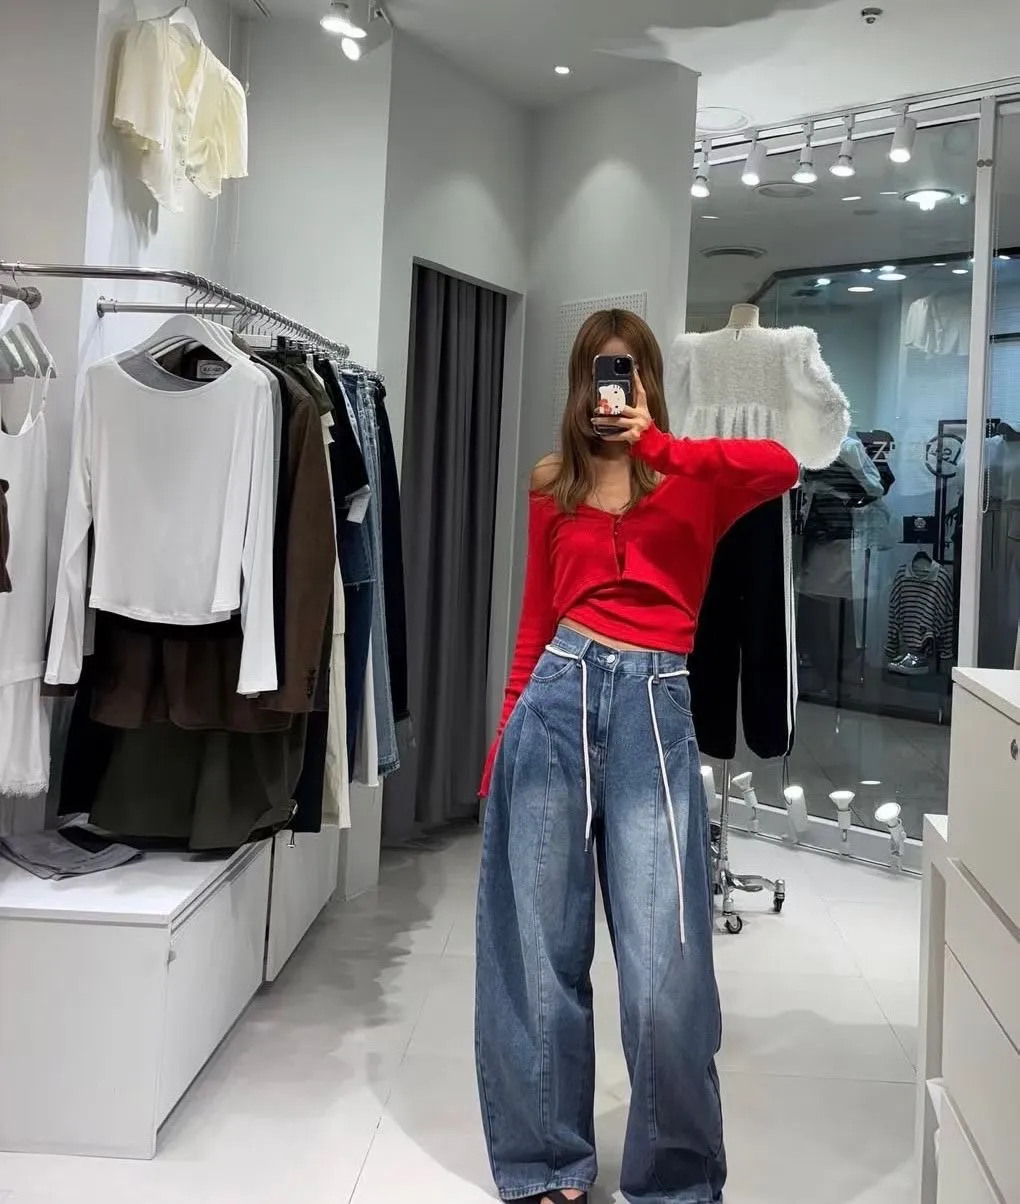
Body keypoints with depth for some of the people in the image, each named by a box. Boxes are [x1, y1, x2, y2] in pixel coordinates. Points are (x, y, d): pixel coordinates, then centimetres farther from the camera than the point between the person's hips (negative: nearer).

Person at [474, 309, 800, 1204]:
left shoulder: (693, 481, 7)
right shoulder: (554, 486, 14)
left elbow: (781, 467, -16)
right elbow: (537, 623, 15)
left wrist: (656, 445, -14)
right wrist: (504, 739, 12)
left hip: (655, 706, -2)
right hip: (560, 696, 3)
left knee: (663, 971, -5)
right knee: (542, 948, 7)